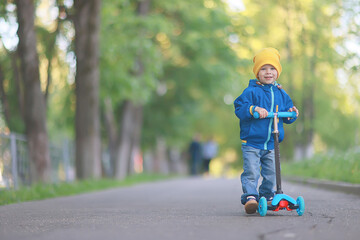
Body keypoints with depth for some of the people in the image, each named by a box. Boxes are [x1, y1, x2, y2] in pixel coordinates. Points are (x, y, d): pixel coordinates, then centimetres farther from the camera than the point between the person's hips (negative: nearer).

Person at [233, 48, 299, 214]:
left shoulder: (281, 94, 10)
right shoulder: (251, 91, -6)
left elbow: (286, 117, 17)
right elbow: (239, 108, -13)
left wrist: (291, 113, -6)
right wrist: (253, 109, -29)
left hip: (272, 144, 5)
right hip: (251, 142, -5)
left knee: (270, 173, 10)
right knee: (251, 172, -13)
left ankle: (267, 196, 26)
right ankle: (250, 197, -9)